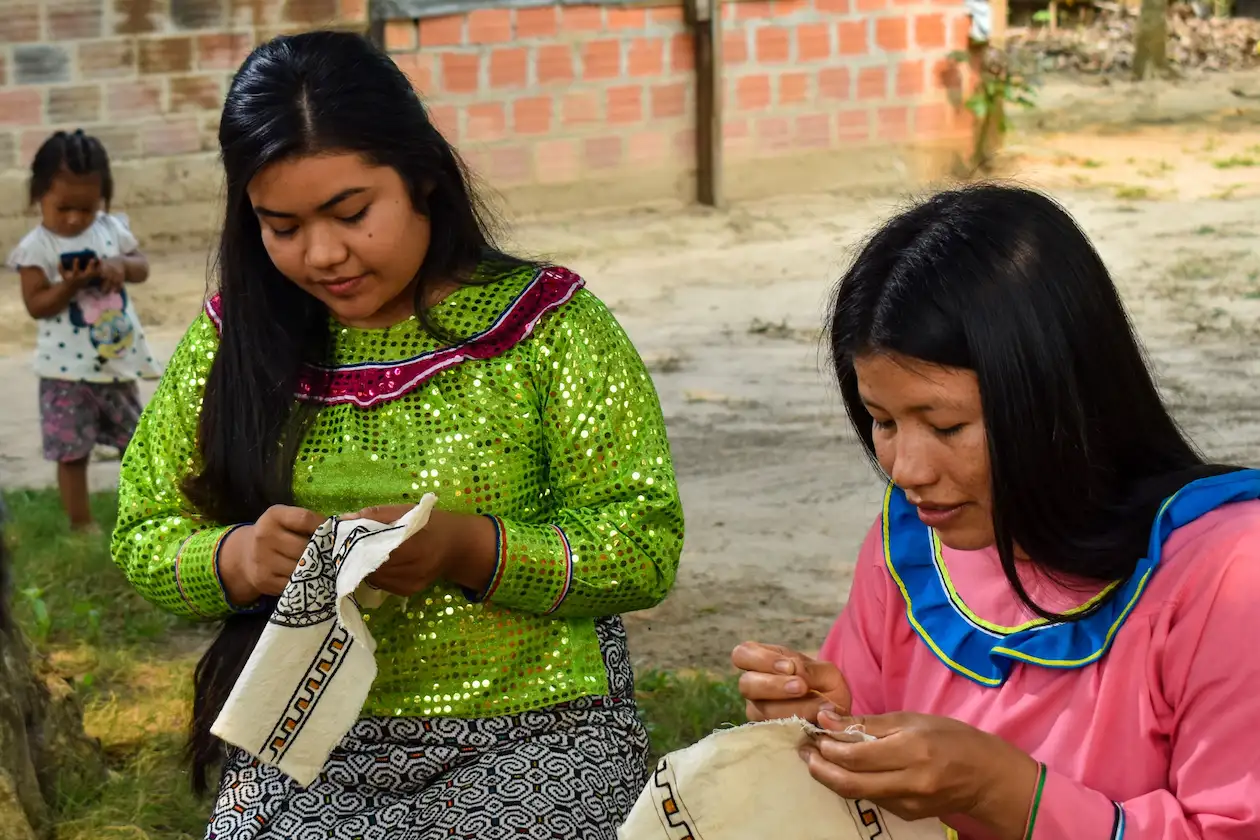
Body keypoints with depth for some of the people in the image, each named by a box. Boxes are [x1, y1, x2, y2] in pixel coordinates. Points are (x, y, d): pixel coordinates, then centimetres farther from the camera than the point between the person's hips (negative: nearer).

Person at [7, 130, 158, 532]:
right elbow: (36, 305, -15)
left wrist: (122, 266, -14)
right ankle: (81, 522, 12)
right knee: (72, 450, -1)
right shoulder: (36, 248, -13)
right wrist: (69, 286, -31)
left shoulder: (112, 229, 0)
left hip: (118, 359, 5)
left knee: (135, 440, 18)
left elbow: (142, 267, 8)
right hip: (68, 371, -4)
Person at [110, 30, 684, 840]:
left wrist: (466, 548, -23)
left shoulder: (545, 325, -4)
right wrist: (240, 559, -15)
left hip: (531, 739, -2)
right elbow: (144, 536, 7)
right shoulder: (235, 337, 5)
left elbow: (647, 547, -8)